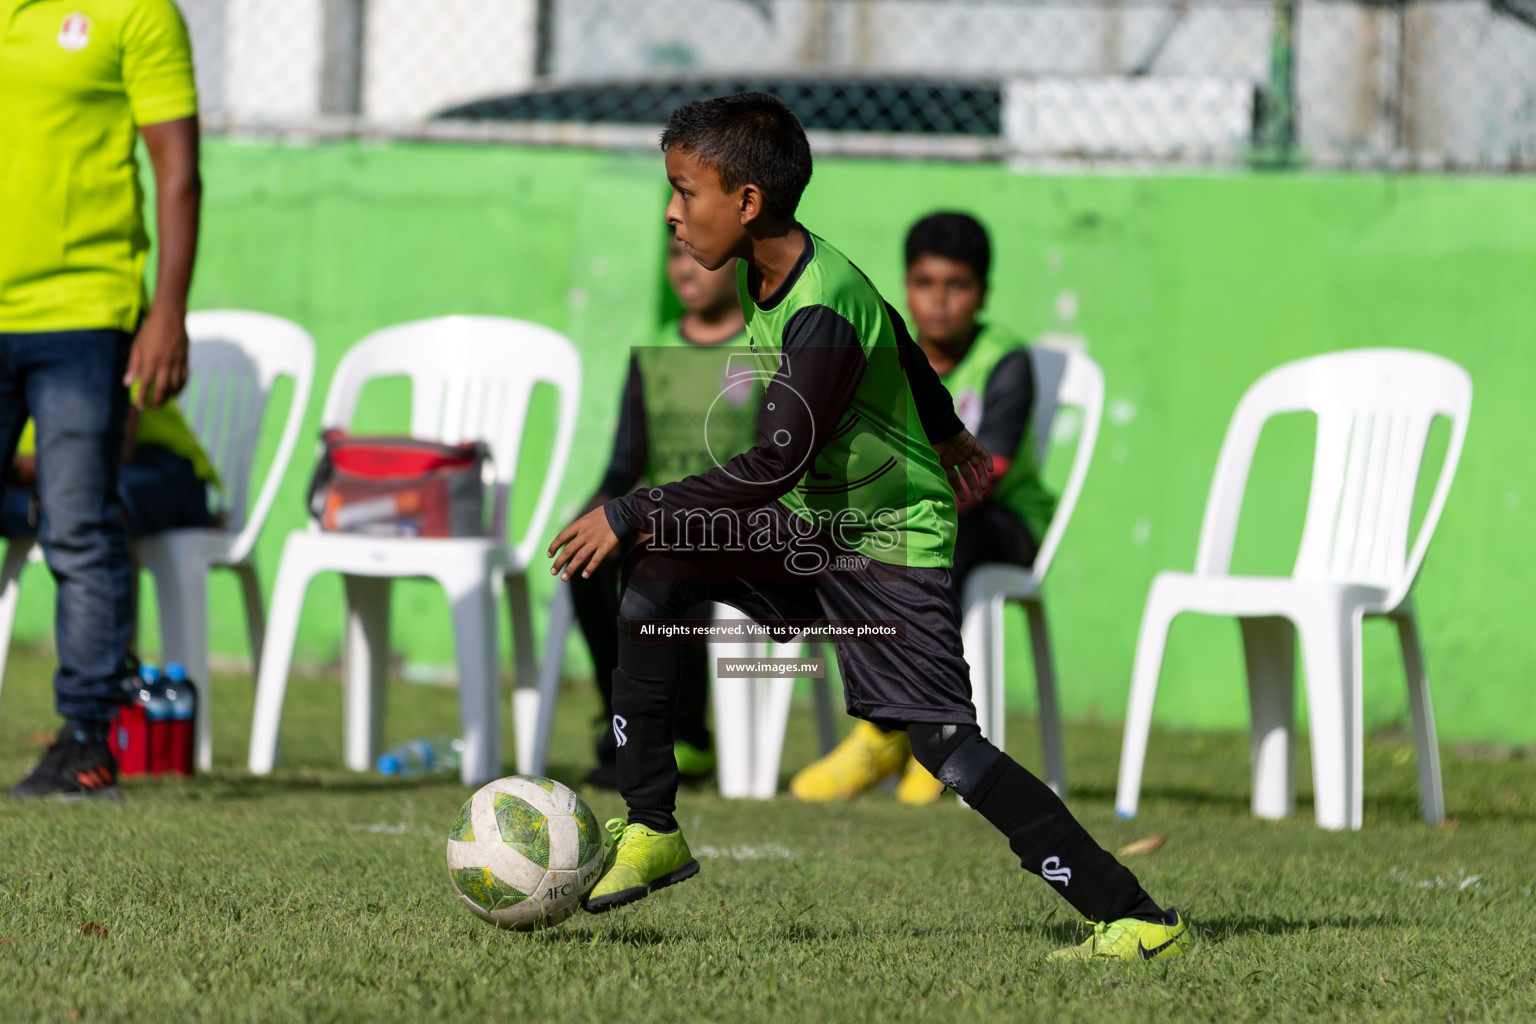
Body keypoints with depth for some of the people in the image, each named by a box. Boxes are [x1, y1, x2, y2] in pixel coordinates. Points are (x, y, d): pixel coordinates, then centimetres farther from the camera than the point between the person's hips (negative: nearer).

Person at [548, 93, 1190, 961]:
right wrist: (944, 431, 34)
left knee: (944, 742, -17)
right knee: (656, 578, -2)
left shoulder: (823, 319, -29)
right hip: (813, 526, 9)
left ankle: (1141, 922, -17)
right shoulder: (768, 270, -1)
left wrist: (630, 515, -26)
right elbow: (891, 337, 17)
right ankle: (652, 833, 5)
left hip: (895, 541, -9)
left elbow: (772, 470, -30)